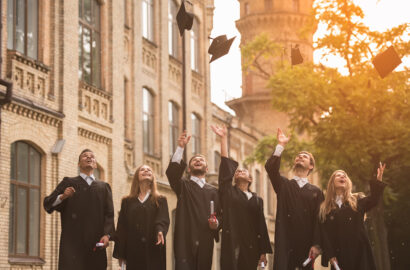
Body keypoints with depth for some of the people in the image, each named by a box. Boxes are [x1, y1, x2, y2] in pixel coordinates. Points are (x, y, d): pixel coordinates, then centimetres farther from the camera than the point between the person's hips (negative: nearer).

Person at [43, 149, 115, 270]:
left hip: (95, 243, 2)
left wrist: (107, 234, -7)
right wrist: (62, 197, -11)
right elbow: (47, 204, 9)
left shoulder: (104, 187, 19)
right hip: (72, 241, -2)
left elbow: (109, 213, 9)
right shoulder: (68, 182, 15)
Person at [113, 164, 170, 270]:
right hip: (133, 252, 1)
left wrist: (160, 231, -27)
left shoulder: (160, 200, 13)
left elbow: (163, 220, -4)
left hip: (153, 251, -1)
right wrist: (120, 253, 0)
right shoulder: (127, 201, 15)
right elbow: (121, 227, 10)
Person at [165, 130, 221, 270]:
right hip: (185, 242, -2)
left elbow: (220, 215, 13)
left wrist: (216, 223, -10)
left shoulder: (213, 191, 18)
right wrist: (180, 147, -16)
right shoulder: (183, 186, 12)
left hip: (205, 243, 2)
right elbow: (171, 171, -7)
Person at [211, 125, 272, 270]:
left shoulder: (257, 200, 15)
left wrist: (263, 252, 4)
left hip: (250, 247, 2)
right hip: (231, 244, -2)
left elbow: (261, 226, 11)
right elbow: (225, 165, 3)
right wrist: (223, 138, -3)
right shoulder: (228, 192, 11)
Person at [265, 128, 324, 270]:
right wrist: (281, 145, -8)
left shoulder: (316, 192, 11)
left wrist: (316, 244, -8)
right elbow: (270, 167, -5)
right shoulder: (283, 185, 14)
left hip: (306, 245, 1)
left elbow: (319, 219, 2)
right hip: (284, 243, 0)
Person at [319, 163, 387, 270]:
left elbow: (373, 200, -5)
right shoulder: (325, 208, 10)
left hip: (359, 253, 0)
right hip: (339, 256, 0)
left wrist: (378, 180, -19)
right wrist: (330, 256, -9)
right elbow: (325, 234, 3)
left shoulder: (356, 200, 14)